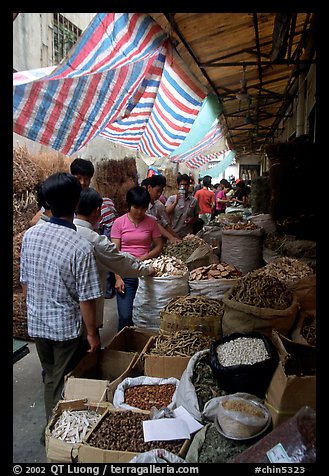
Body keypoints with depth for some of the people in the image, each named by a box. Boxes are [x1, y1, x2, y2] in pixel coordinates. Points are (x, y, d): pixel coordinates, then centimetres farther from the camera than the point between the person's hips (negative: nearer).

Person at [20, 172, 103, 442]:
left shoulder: (30, 235, -8)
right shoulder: (81, 247, -24)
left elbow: (24, 282, 3)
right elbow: (86, 299, -19)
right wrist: (92, 334, -6)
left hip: (37, 323, 6)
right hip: (67, 327, -6)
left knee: (50, 378, 25)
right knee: (64, 385, 15)